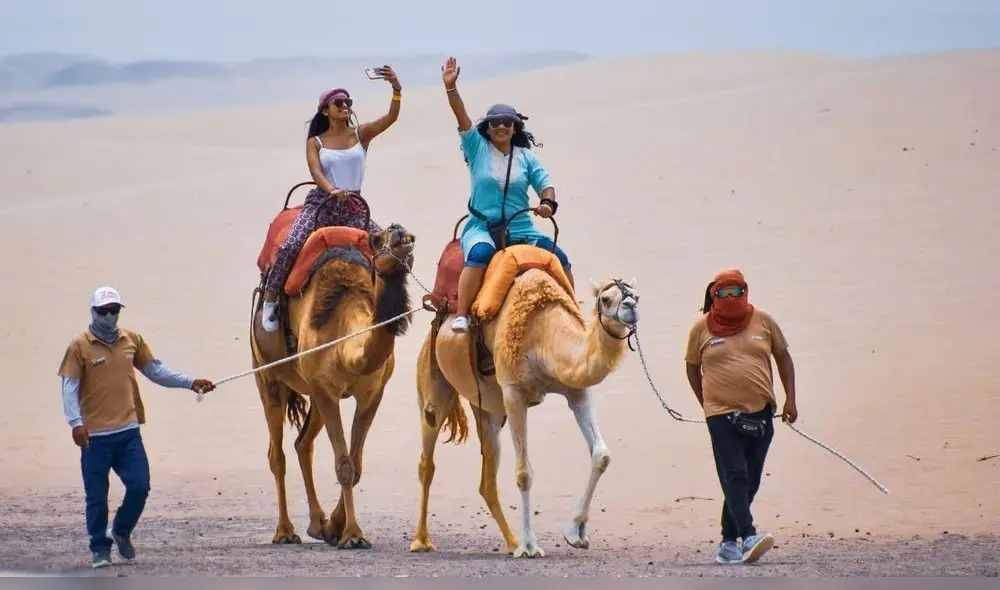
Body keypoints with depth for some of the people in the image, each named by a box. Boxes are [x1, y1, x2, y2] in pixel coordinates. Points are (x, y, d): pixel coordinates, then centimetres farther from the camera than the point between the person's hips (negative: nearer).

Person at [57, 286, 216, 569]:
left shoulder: (133, 340, 9)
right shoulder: (80, 346, -3)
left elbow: (156, 371, 16)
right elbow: (69, 386, -8)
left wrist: (190, 383, 6)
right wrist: (76, 422, -20)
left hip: (128, 431, 3)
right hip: (95, 435, -3)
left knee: (139, 486, -2)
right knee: (96, 496, 2)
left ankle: (121, 532, 23)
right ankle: (100, 549, 16)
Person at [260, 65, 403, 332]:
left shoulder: (361, 134, 8)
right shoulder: (316, 142, 6)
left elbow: (391, 117, -6)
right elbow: (315, 171, -10)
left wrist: (396, 89, -24)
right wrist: (331, 190, -32)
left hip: (353, 208, 2)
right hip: (321, 204, -2)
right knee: (290, 245, -26)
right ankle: (269, 300, -17)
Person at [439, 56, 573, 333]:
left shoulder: (526, 157, 11)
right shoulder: (477, 149, 4)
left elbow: (545, 184, 6)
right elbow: (462, 118, -7)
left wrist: (548, 202, -17)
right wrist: (450, 88, -20)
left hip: (521, 229, 3)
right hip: (482, 226, -3)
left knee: (560, 260, -13)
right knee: (480, 253, -36)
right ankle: (461, 314, -35)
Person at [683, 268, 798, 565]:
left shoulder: (762, 321, 5)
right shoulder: (702, 328, 1)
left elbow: (783, 357, 14)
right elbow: (693, 368, 12)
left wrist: (790, 399, 7)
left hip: (760, 413, 3)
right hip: (722, 415, -3)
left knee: (749, 482, 7)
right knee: (735, 477, -17)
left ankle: (728, 543, 16)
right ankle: (748, 537, -27)